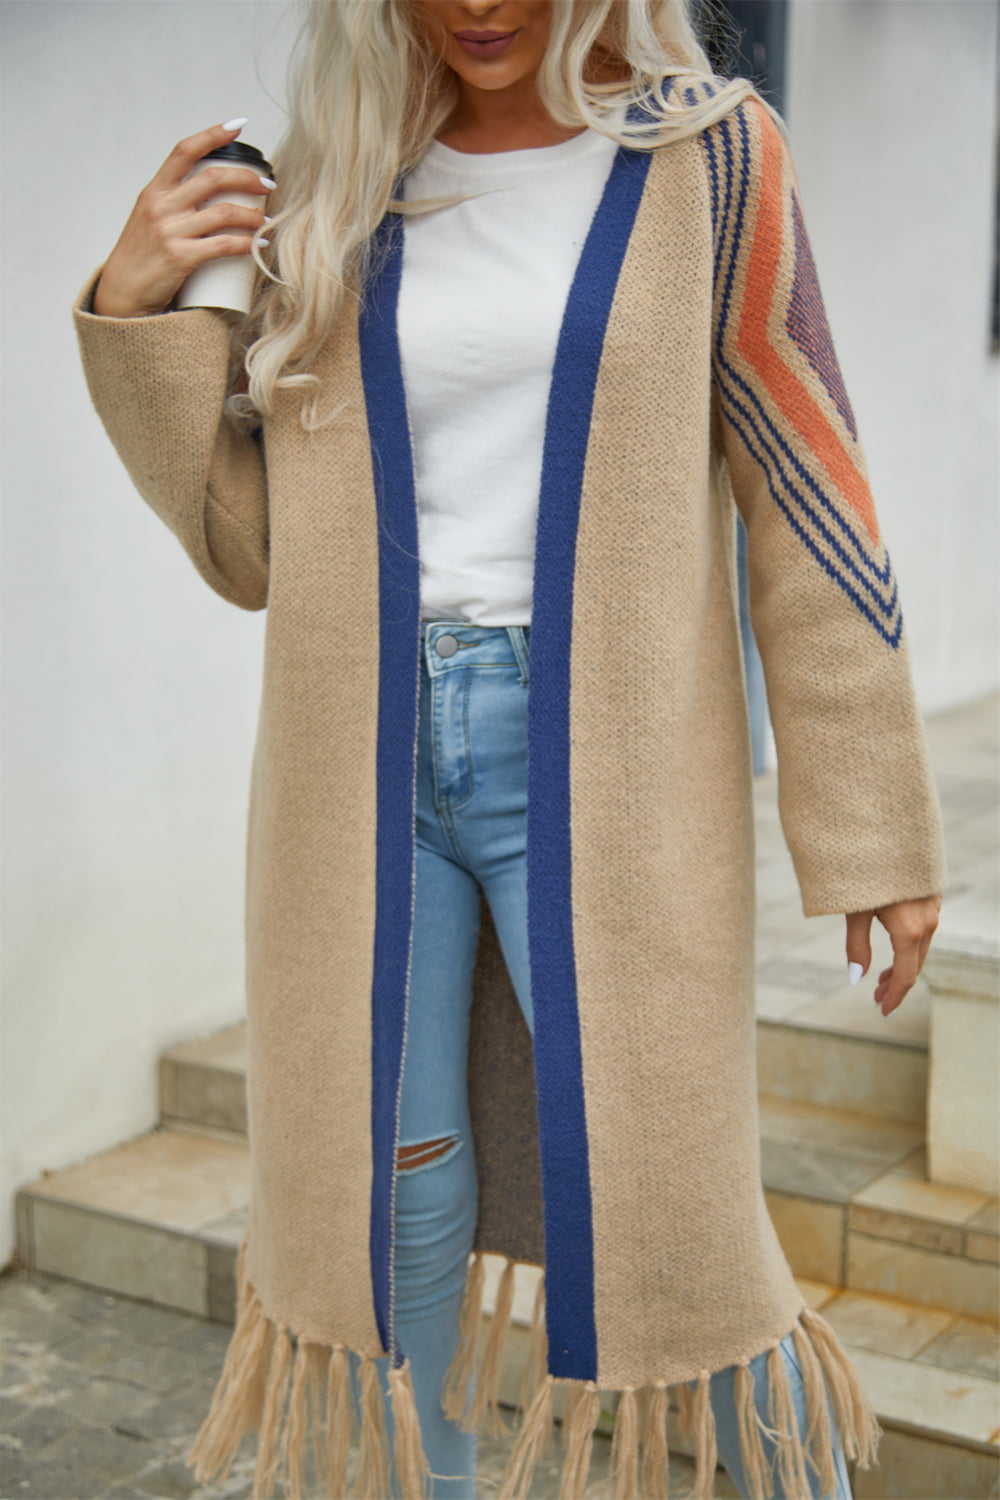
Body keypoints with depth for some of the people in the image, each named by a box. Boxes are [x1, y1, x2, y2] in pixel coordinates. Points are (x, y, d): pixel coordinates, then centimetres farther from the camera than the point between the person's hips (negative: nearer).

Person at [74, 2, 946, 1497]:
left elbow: (808, 502, -3)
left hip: (597, 759, -3)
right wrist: (137, 313, -4)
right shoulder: (339, 200, 7)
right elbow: (258, 544, 8)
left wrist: (874, 830, -4)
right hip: (368, 756, 3)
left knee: (666, 1204, 0)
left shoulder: (708, 158, -2)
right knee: (396, 1202, 9)